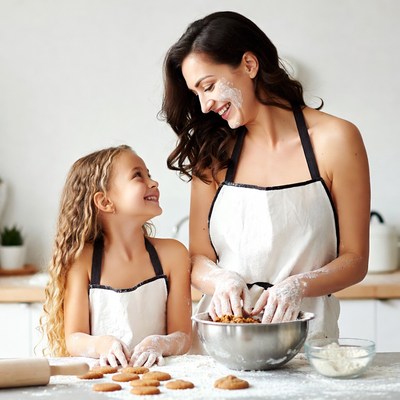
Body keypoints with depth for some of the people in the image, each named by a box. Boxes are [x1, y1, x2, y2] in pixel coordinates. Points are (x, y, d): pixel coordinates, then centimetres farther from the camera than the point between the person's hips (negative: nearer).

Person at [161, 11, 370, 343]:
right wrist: (221, 280, -11)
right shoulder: (214, 152, 10)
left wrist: (299, 286, -14)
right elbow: (198, 257, 11)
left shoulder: (334, 140, 0)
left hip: (305, 336, -2)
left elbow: (355, 260, 3)